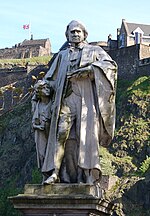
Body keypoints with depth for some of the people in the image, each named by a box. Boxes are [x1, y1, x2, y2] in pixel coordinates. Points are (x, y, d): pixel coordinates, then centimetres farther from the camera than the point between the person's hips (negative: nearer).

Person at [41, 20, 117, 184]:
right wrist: (60, 88, 8)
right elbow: (50, 78, 29)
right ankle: (55, 172, -17)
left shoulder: (94, 51, 17)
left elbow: (110, 65, 1)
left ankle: (89, 175, -13)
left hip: (86, 98, -2)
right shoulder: (62, 55, 26)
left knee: (87, 134, -10)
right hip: (66, 99, 2)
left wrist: (88, 69, -12)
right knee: (62, 133, -13)